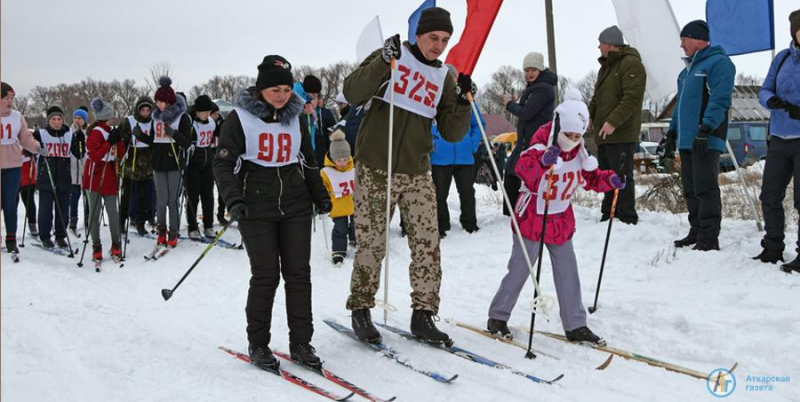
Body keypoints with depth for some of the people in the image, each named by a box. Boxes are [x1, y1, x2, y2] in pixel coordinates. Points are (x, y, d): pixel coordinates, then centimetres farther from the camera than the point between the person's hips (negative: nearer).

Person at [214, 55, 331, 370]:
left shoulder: (296, 118, 9)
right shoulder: (241, 118, -5)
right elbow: (224, 162, -6)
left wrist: (319, 194, 12)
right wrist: (233, 199, -19)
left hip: (296, 206, 4)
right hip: (257, 208, -4)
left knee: (298, 273, 2)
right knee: (265, 275, -4)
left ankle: (300, 342, 11)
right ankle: (257, 344, 11)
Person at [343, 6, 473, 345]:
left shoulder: (444, 78, 11)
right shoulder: (390, 58, 0)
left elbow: (452, 133, 6)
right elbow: (353, 94, -13)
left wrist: (463, 101, -10)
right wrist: (384, 62, -23)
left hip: (417, 173, 4)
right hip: (375, 169, -4)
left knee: (428, 245, -2)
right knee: (371, 245, 1)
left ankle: (423, 315, 9)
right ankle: (360, 311, 17)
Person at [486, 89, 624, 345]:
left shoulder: (579, 153, 5)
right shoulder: (542, 148, -18)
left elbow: (590, 178, 14)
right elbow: (523, 168, -35)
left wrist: (610, 180, -5)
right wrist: (542, 160, -55)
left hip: (561, 222, 6)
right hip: (532, 218, -6)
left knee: (568, 272, 7)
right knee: (519, 271, 1)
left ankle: (575, 325, 16)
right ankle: (497, 317, 16)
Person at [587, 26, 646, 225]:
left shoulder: (631, 64, -11)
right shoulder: (606, 66, 20)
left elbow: (632, 98, -21)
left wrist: (613, 121, -27)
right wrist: (587, 116, 12)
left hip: (622, 134, -10)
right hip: (603, 134, 10)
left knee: (622, 177, -7)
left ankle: (627, 218, -3)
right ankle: (608, 215, 22)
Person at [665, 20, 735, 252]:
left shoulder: (718, 62, -7)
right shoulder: (689, 68, 22)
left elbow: (719, 100, -17)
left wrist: (706, 128, -25)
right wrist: (673, 130, 22)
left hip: (706, 142, -9)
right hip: (687, 140, 9)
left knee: (705, 190, -9)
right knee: (691, 190, 11)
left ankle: (709, 238, -6)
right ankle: (696, 232, 19)